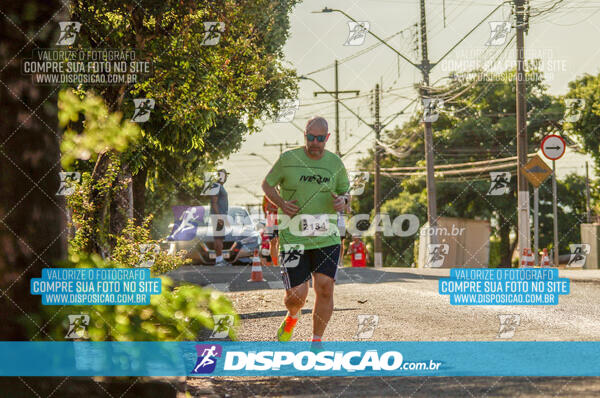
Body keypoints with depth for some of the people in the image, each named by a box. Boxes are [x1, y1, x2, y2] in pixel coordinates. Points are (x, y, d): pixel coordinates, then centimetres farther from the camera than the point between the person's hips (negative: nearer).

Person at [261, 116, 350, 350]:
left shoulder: (335, 163, 6)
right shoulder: (288, 159, -2)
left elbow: (345, 193, 18)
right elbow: (267, 184, 11)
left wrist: (343, 201, -6)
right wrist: (281, 203, -8)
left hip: (326, 237, 2)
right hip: (293, 238, -2)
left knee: (325, 288, -9)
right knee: (296, 295, -5)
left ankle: (316, 343, 7)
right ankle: (292, 317, 32)